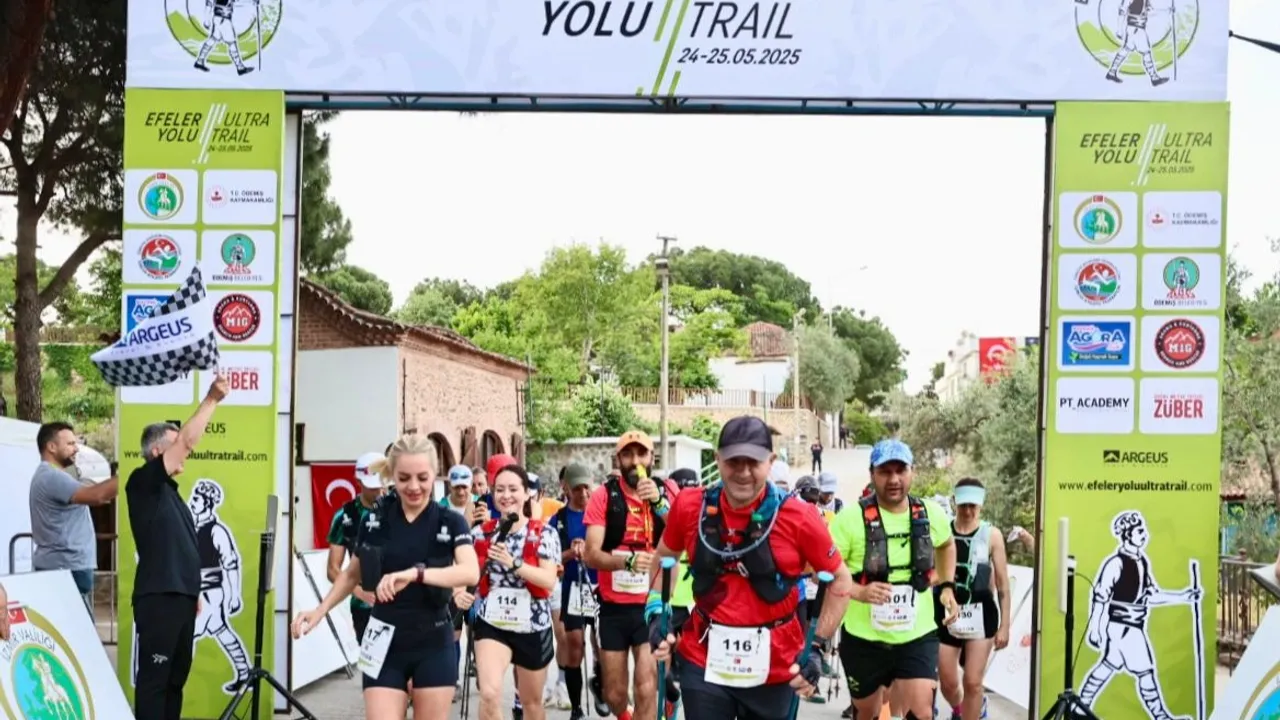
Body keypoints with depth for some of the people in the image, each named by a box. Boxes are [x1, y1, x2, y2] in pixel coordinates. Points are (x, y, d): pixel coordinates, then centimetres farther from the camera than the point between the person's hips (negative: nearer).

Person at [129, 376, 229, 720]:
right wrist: (211, 400, -15)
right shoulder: (143, 482, -7)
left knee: (176, 676, 11)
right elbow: (187, 440, -16)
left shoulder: (169, 491, 19)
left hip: (181, 596, 9)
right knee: (154, 678, -7)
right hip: (157, 598, -9)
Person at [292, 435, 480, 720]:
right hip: (385, 644, 1)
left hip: (433, 646, -1)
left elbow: (471, 572, -25)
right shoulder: (375, 518, 0)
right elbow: (353, 573, 15)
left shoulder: (450, 522, -6)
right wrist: (321, 610, 1)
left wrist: (415, 573, -39)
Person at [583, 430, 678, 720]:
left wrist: (658, 502, -25)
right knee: (614, 694, 12)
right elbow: (592, 555, -13)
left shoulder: (666, 492, -1)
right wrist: (628, 560, -32)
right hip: (614, 607, 1)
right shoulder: (604, 495, -5)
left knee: (647, 689, -12)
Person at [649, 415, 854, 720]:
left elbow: (841, 580, -1)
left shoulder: (797, 517, -13)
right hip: (704, 663, 1)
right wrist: (656, 612, 3)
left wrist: (818, 647, -6)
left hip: (776, 669, -1)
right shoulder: (690, 507, -6)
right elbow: (663, 558, 14)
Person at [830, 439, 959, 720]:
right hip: (863, 638, -1)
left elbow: (947, 545, 21)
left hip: (918, 637, 1)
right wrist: (859, 592, -27)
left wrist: (947, 586, 10)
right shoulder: (852, 518, -14)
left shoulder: (931, 514, -2)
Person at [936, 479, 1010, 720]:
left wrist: (1005, 625, -3)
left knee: (972, 682, -2)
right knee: (947, 682, 10)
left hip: (980, 614, -1)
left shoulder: (991, 535, -3)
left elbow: (1002, 583, 0)